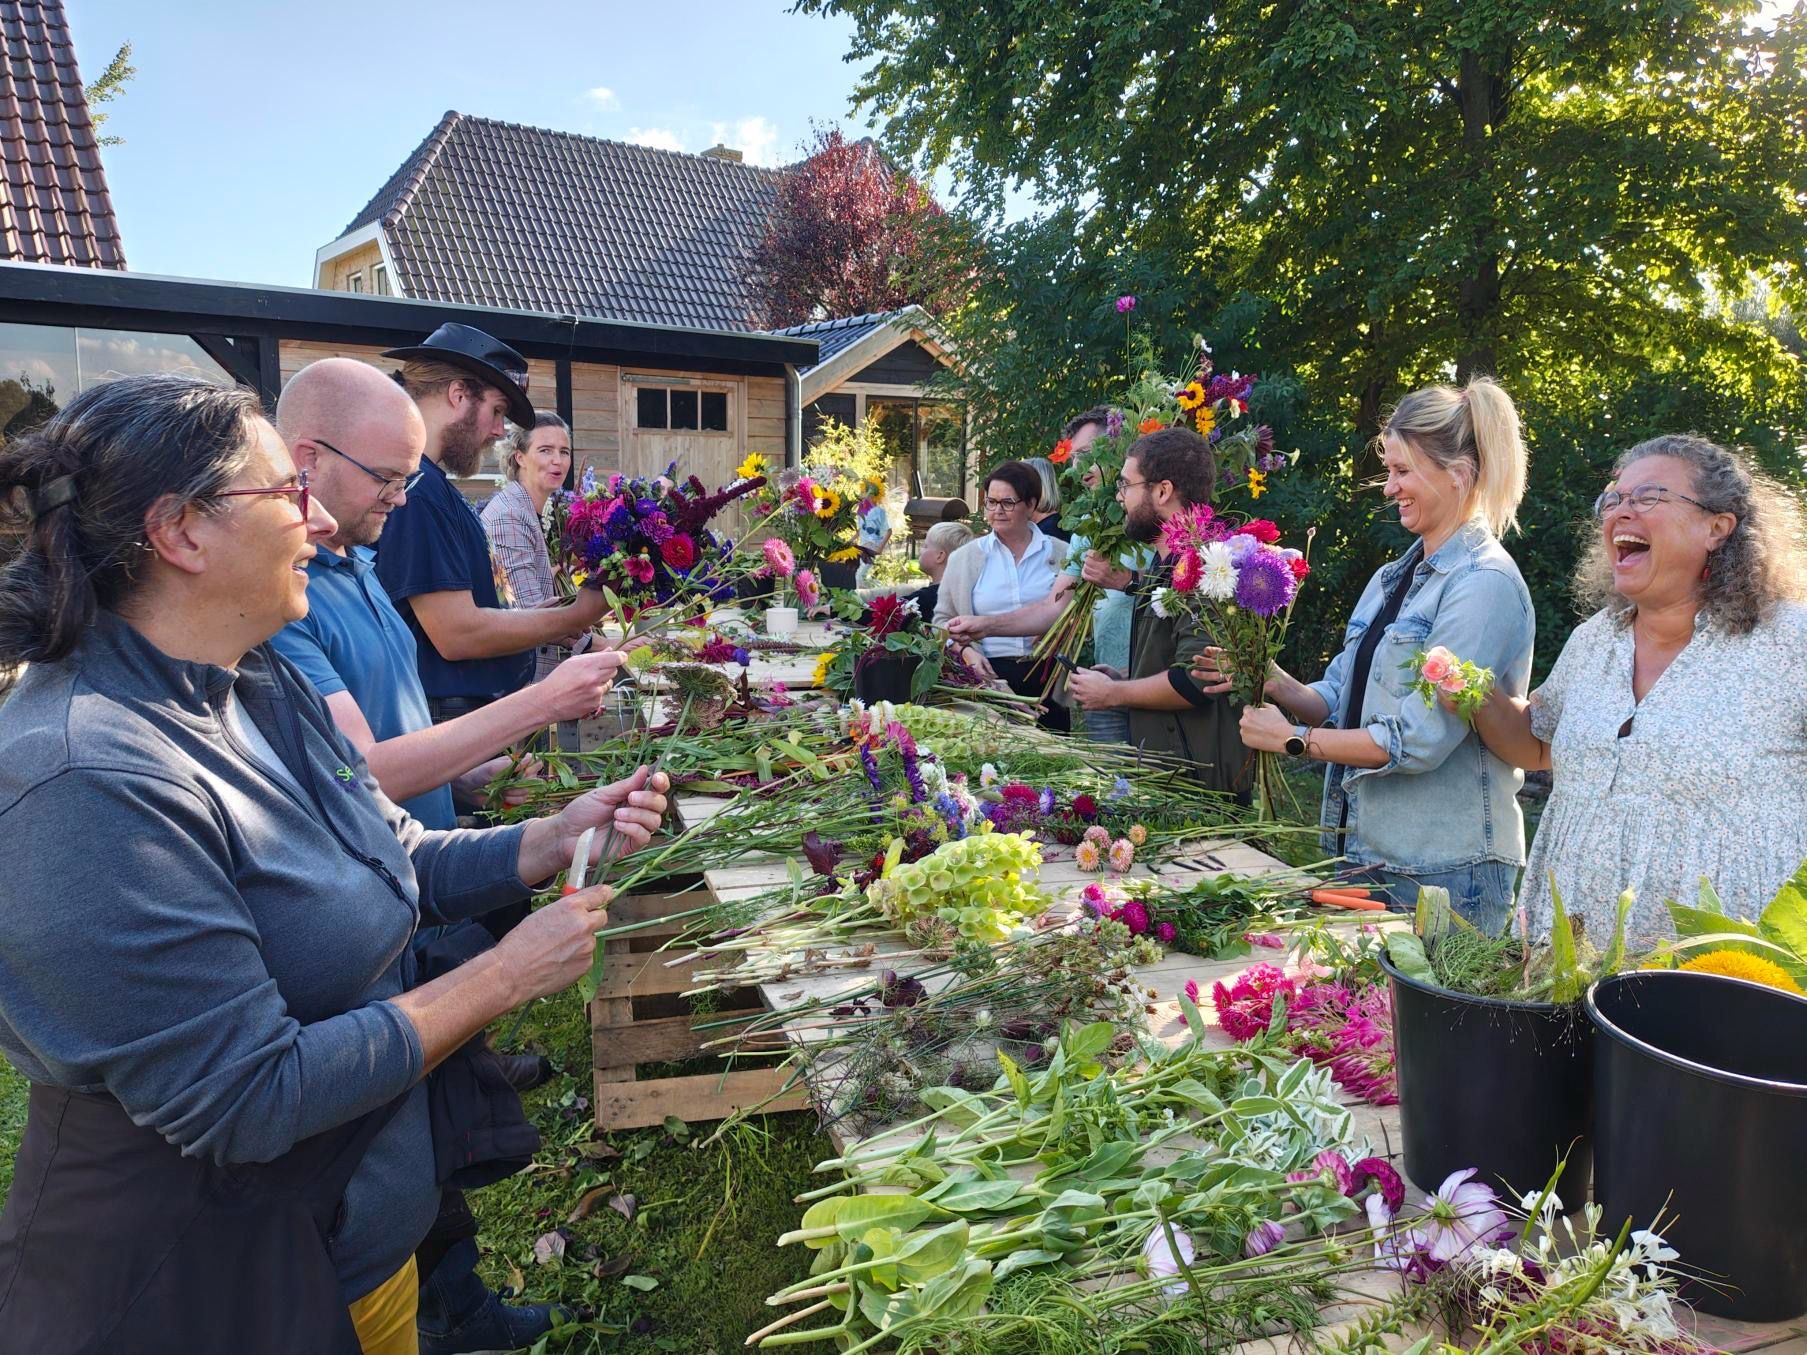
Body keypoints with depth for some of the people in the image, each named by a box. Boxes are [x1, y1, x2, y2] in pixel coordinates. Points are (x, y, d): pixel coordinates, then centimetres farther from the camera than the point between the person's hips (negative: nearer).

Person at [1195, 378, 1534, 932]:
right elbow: (1340, 698, 10)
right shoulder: (1391, 578, 11)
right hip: (1365, 854, 8)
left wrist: (1293, 737, -14)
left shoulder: (1485, 585, -15)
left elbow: (1419, 740, -21)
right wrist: (1275, 683, -9)